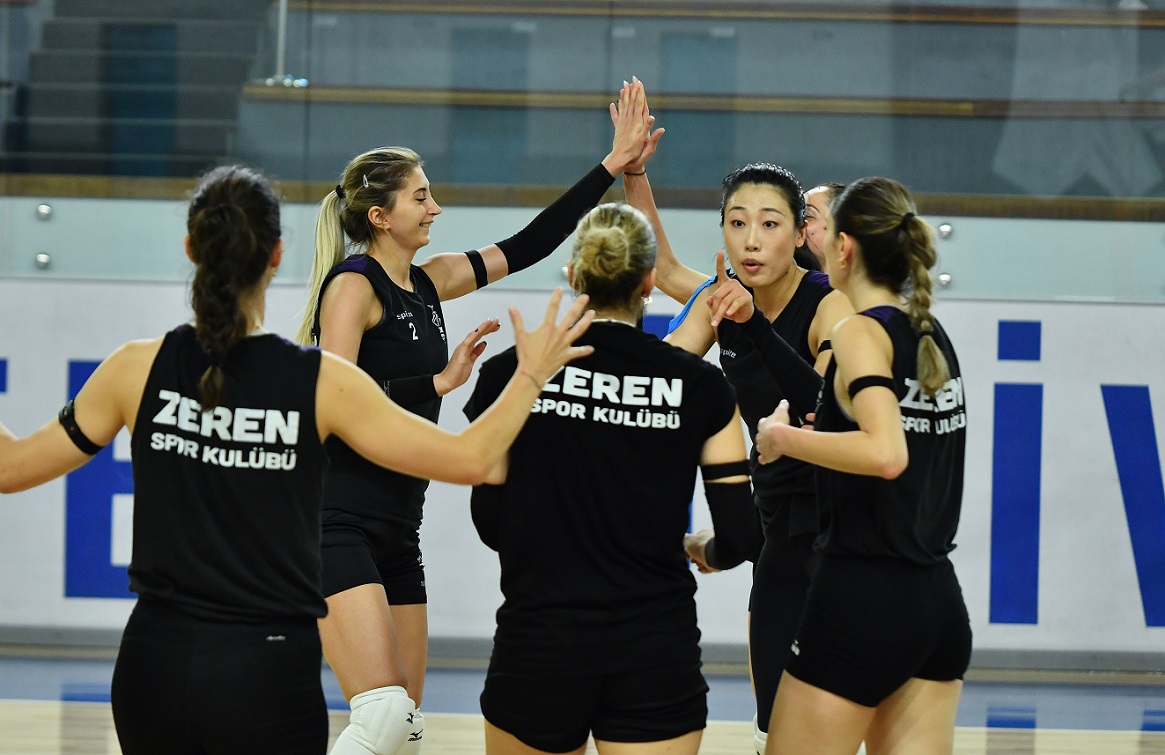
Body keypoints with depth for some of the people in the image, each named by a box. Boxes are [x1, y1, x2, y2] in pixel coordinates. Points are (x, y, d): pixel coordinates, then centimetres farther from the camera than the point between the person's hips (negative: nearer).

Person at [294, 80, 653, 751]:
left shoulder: (428, 282, 13)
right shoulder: (353, 285, -9)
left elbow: (527, 247, 18)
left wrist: (615, 166, 16)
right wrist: (438, 381, -19)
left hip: (397, 530, 9)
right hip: (338, 525, -9)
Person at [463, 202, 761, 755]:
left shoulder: (509, 374, -1)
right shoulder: (701, 387, 0)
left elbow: (491, 523, 4)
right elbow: (739, 535, -1)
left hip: (537, 647, 0)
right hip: (658, 648, 0)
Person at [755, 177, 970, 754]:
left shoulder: (862, 332, -11)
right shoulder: (932, 334, 10)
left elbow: (886, 453, -27)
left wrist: (785, 437, -16)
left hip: (862, 598, -8)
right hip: (939, 599, 8)